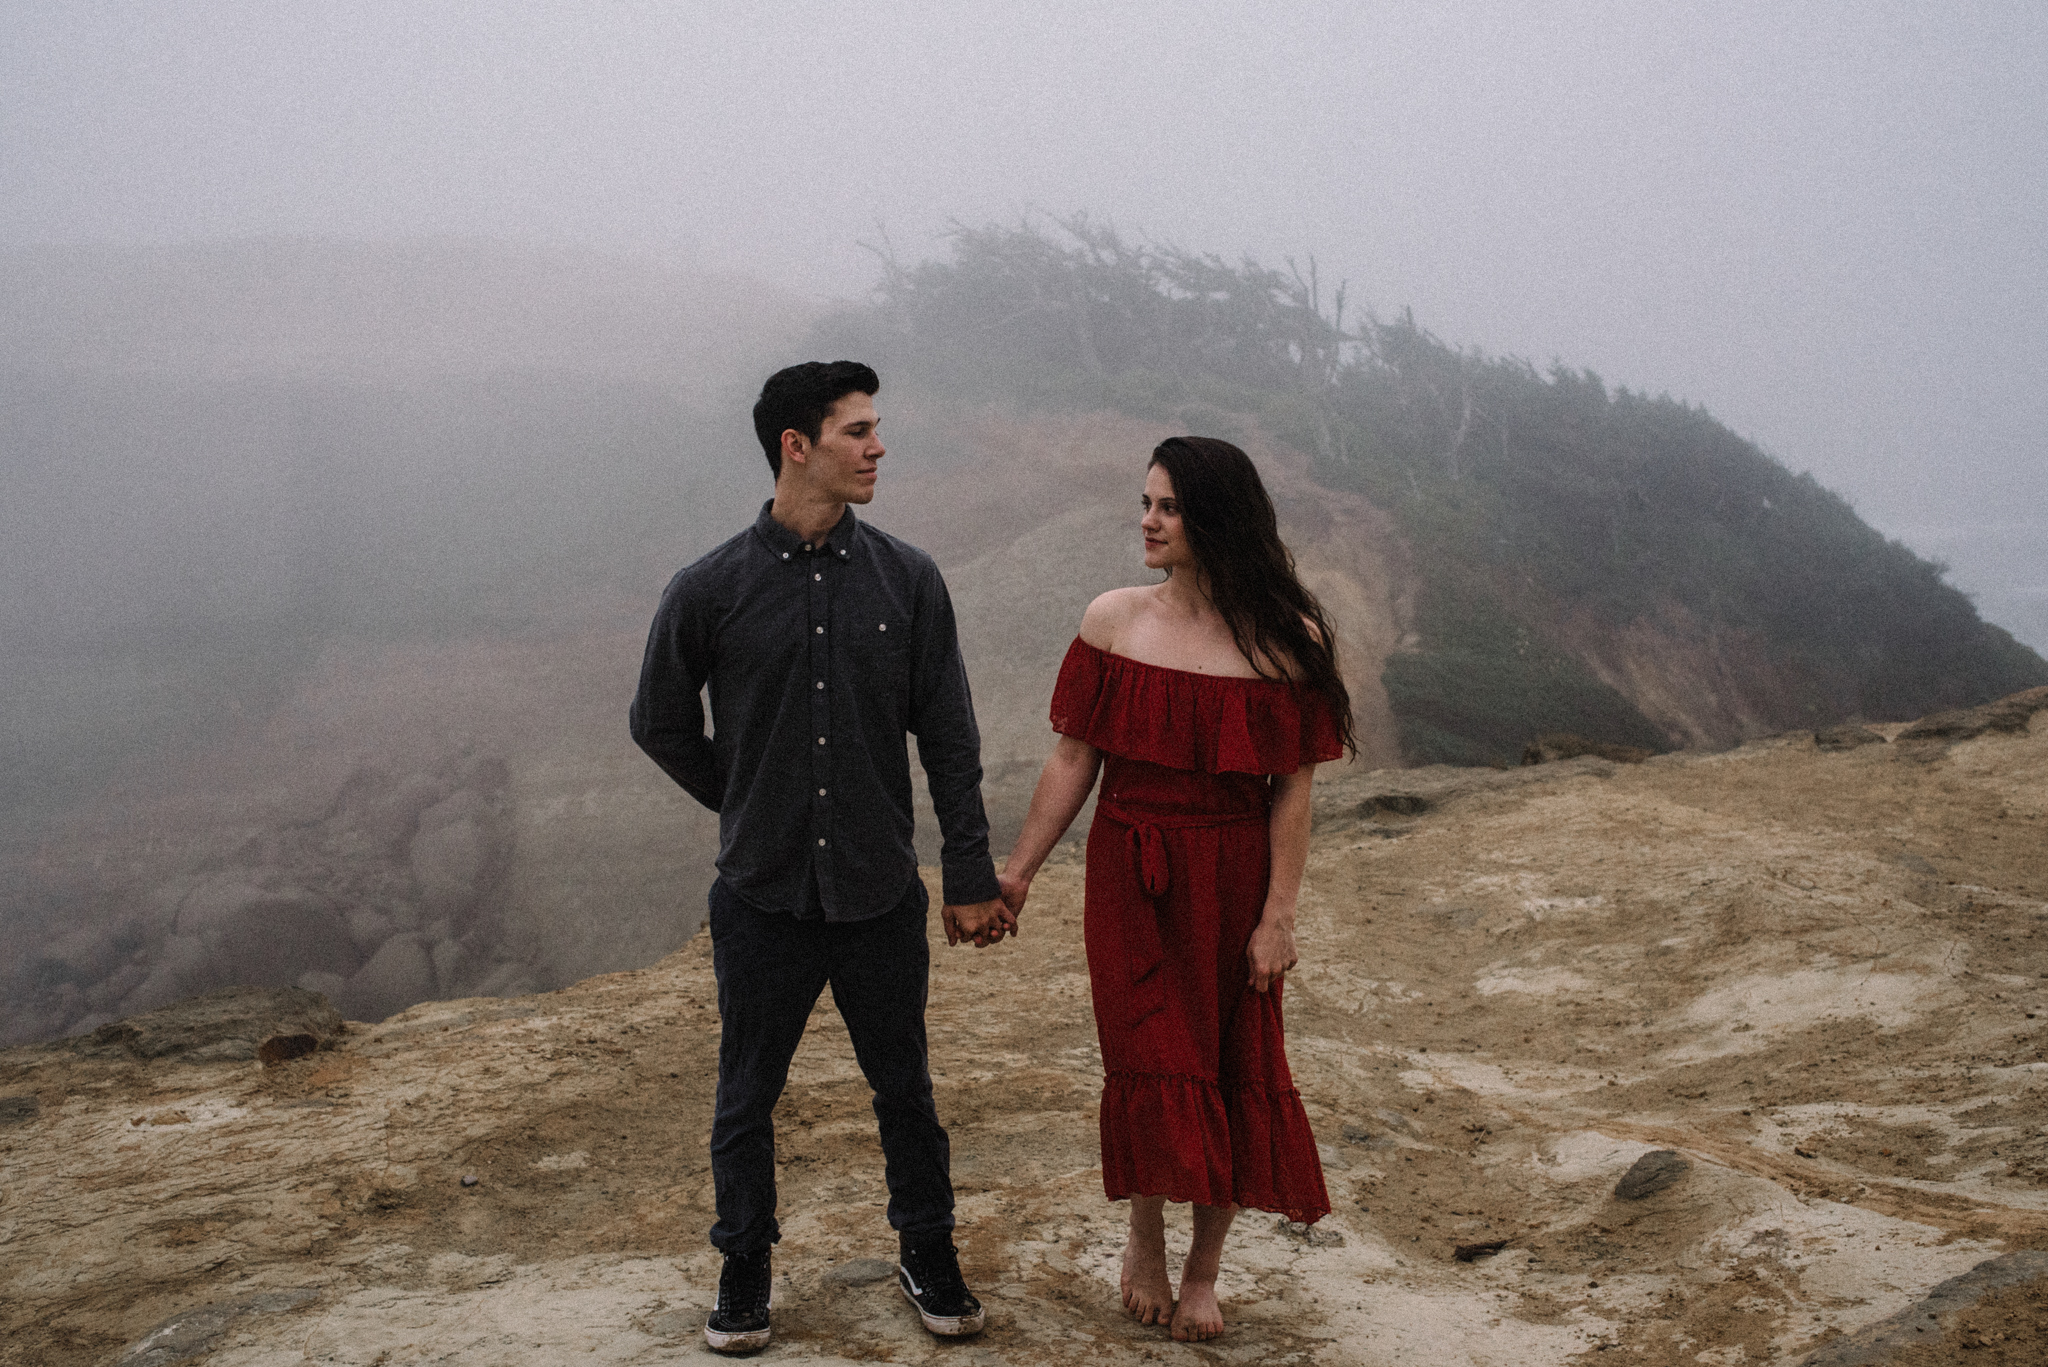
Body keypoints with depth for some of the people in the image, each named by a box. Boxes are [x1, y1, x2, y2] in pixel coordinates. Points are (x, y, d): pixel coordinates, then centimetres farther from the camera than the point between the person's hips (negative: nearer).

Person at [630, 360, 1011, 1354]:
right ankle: (744, 1269, 32)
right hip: (761, 898, -1)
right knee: (747, 1097, 12)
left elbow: (948, 738, 1)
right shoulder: (710, 590, -7)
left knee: (903, 1087, 13)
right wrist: (751, 808, 10)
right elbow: (660, 725, 8)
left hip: (880, 895, 1)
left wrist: (971, 877, 1)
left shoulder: (907, 580, -2)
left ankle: (927, 1254, 34)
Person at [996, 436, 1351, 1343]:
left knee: (1231, 1071, 8)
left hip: (1231, 881, -1)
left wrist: (1277, 917, -8)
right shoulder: (1112, 621, -2)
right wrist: (1017, 871, 4)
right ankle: (1144, 1239, 28)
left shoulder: (1284, 641, -7)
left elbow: (1292, 791, -6)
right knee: (1151, 1061, 2)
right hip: (1129, 879, 1)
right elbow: (1073, 760, 3)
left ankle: (1203, 1272, 26)